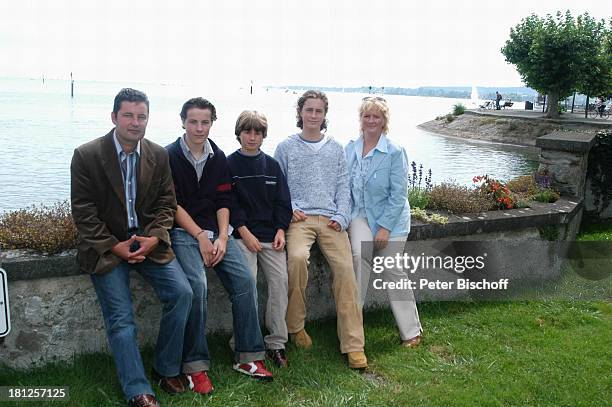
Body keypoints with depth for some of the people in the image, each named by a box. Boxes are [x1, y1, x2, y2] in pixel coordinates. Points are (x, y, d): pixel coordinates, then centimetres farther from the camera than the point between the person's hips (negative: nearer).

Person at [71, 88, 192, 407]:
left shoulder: (159, 155, 3)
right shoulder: (86, 156, -7)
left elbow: (166, 202, 6)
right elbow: (83, 212, -7)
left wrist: (154, 238, -11)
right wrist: (115, 246, -15)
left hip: (148, 239, 3)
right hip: (105, 245, -3)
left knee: (181, 293, -13)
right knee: (121, 318, -10)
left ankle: (166, 369, 5)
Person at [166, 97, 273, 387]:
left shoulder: (218, 158, 11)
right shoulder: (169, 156, -2)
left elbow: (223, 202, 8)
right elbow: (172, 205, -7)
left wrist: (222, 237, -6)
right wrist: (201, 237, -13)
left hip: (215, 231, 4)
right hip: (182, 231, -4)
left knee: (245, 280, -14)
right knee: (197, 284, -27)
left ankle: (248, 356, -4)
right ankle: (197, 364, -16)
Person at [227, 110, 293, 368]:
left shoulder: (271, 165, 14)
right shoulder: (229, 165, 3)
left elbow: (282, 201, 13)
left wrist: (280, 230, 0)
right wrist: (245, 233, -12)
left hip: (271, 235, 4)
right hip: (243, 235, -3)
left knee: (280, 281, -6)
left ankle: (276, 343, 3)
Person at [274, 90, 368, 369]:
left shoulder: (335, 149, 18)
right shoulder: (286, 148, 12)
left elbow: (343, 186, 14)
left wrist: (341, 216, -1)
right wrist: (289, 209, -6)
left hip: (331, 218, 2)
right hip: (300, 218, -2)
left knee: (345, 268, -18)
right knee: (297, 257, -32)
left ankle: (353, 345, -14)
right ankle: (295, 326, -11)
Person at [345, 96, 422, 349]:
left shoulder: (394, 152, -10)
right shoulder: (350, 149, 4)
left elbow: (398, 194, -11)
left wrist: (385, 227, -15)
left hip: (390, 217, -3)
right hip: (360, 214, 3)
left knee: (392, 271, -1)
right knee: (358, 255, -25)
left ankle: (411, 331, 15)